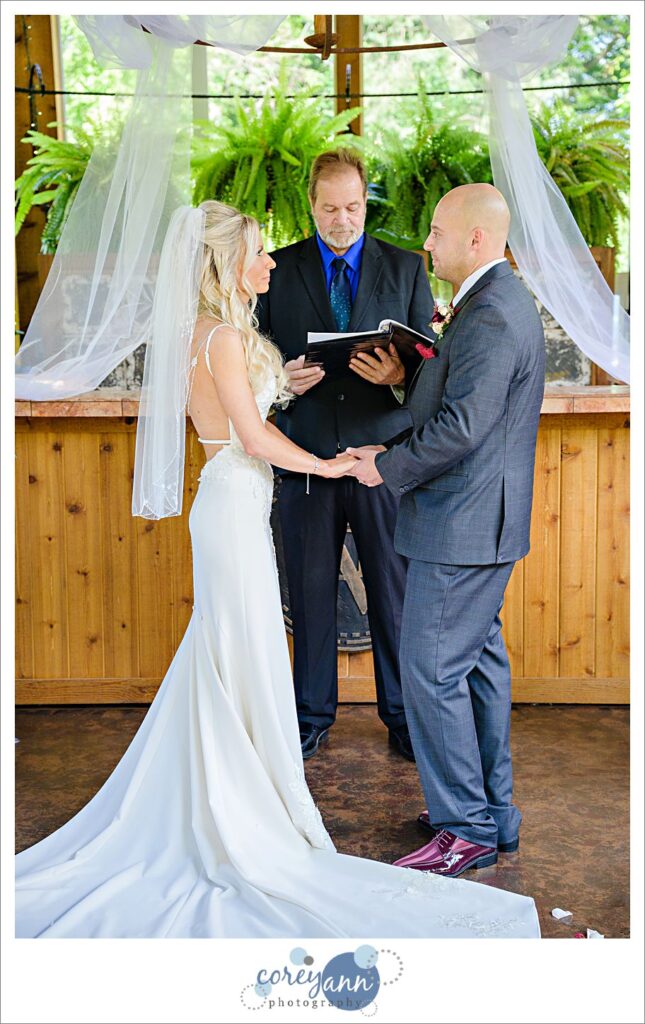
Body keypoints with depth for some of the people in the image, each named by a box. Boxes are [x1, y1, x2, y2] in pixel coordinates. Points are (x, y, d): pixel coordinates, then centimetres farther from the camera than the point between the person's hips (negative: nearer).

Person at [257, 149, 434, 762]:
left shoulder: (406, 268, 7)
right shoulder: (280, 269, 7)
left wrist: (400, 372, -18)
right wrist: (282, 378, -14)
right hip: (306, 458, 1)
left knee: (394, 592, 7)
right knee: (310, 593, 9)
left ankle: (402, 715, 22)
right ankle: (312, 716, 25)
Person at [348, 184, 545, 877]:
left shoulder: (489, 318, -20)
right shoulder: (497, 304, 15)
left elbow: (460, 428, -25)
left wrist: (388, 466, -13)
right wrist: (435, 354, 6)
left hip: (463, 528, -11)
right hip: (478, 522, 11)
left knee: (431, 670, -4)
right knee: (479, 661, 17)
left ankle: (466, 828, 8)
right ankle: (493, 809, 29)